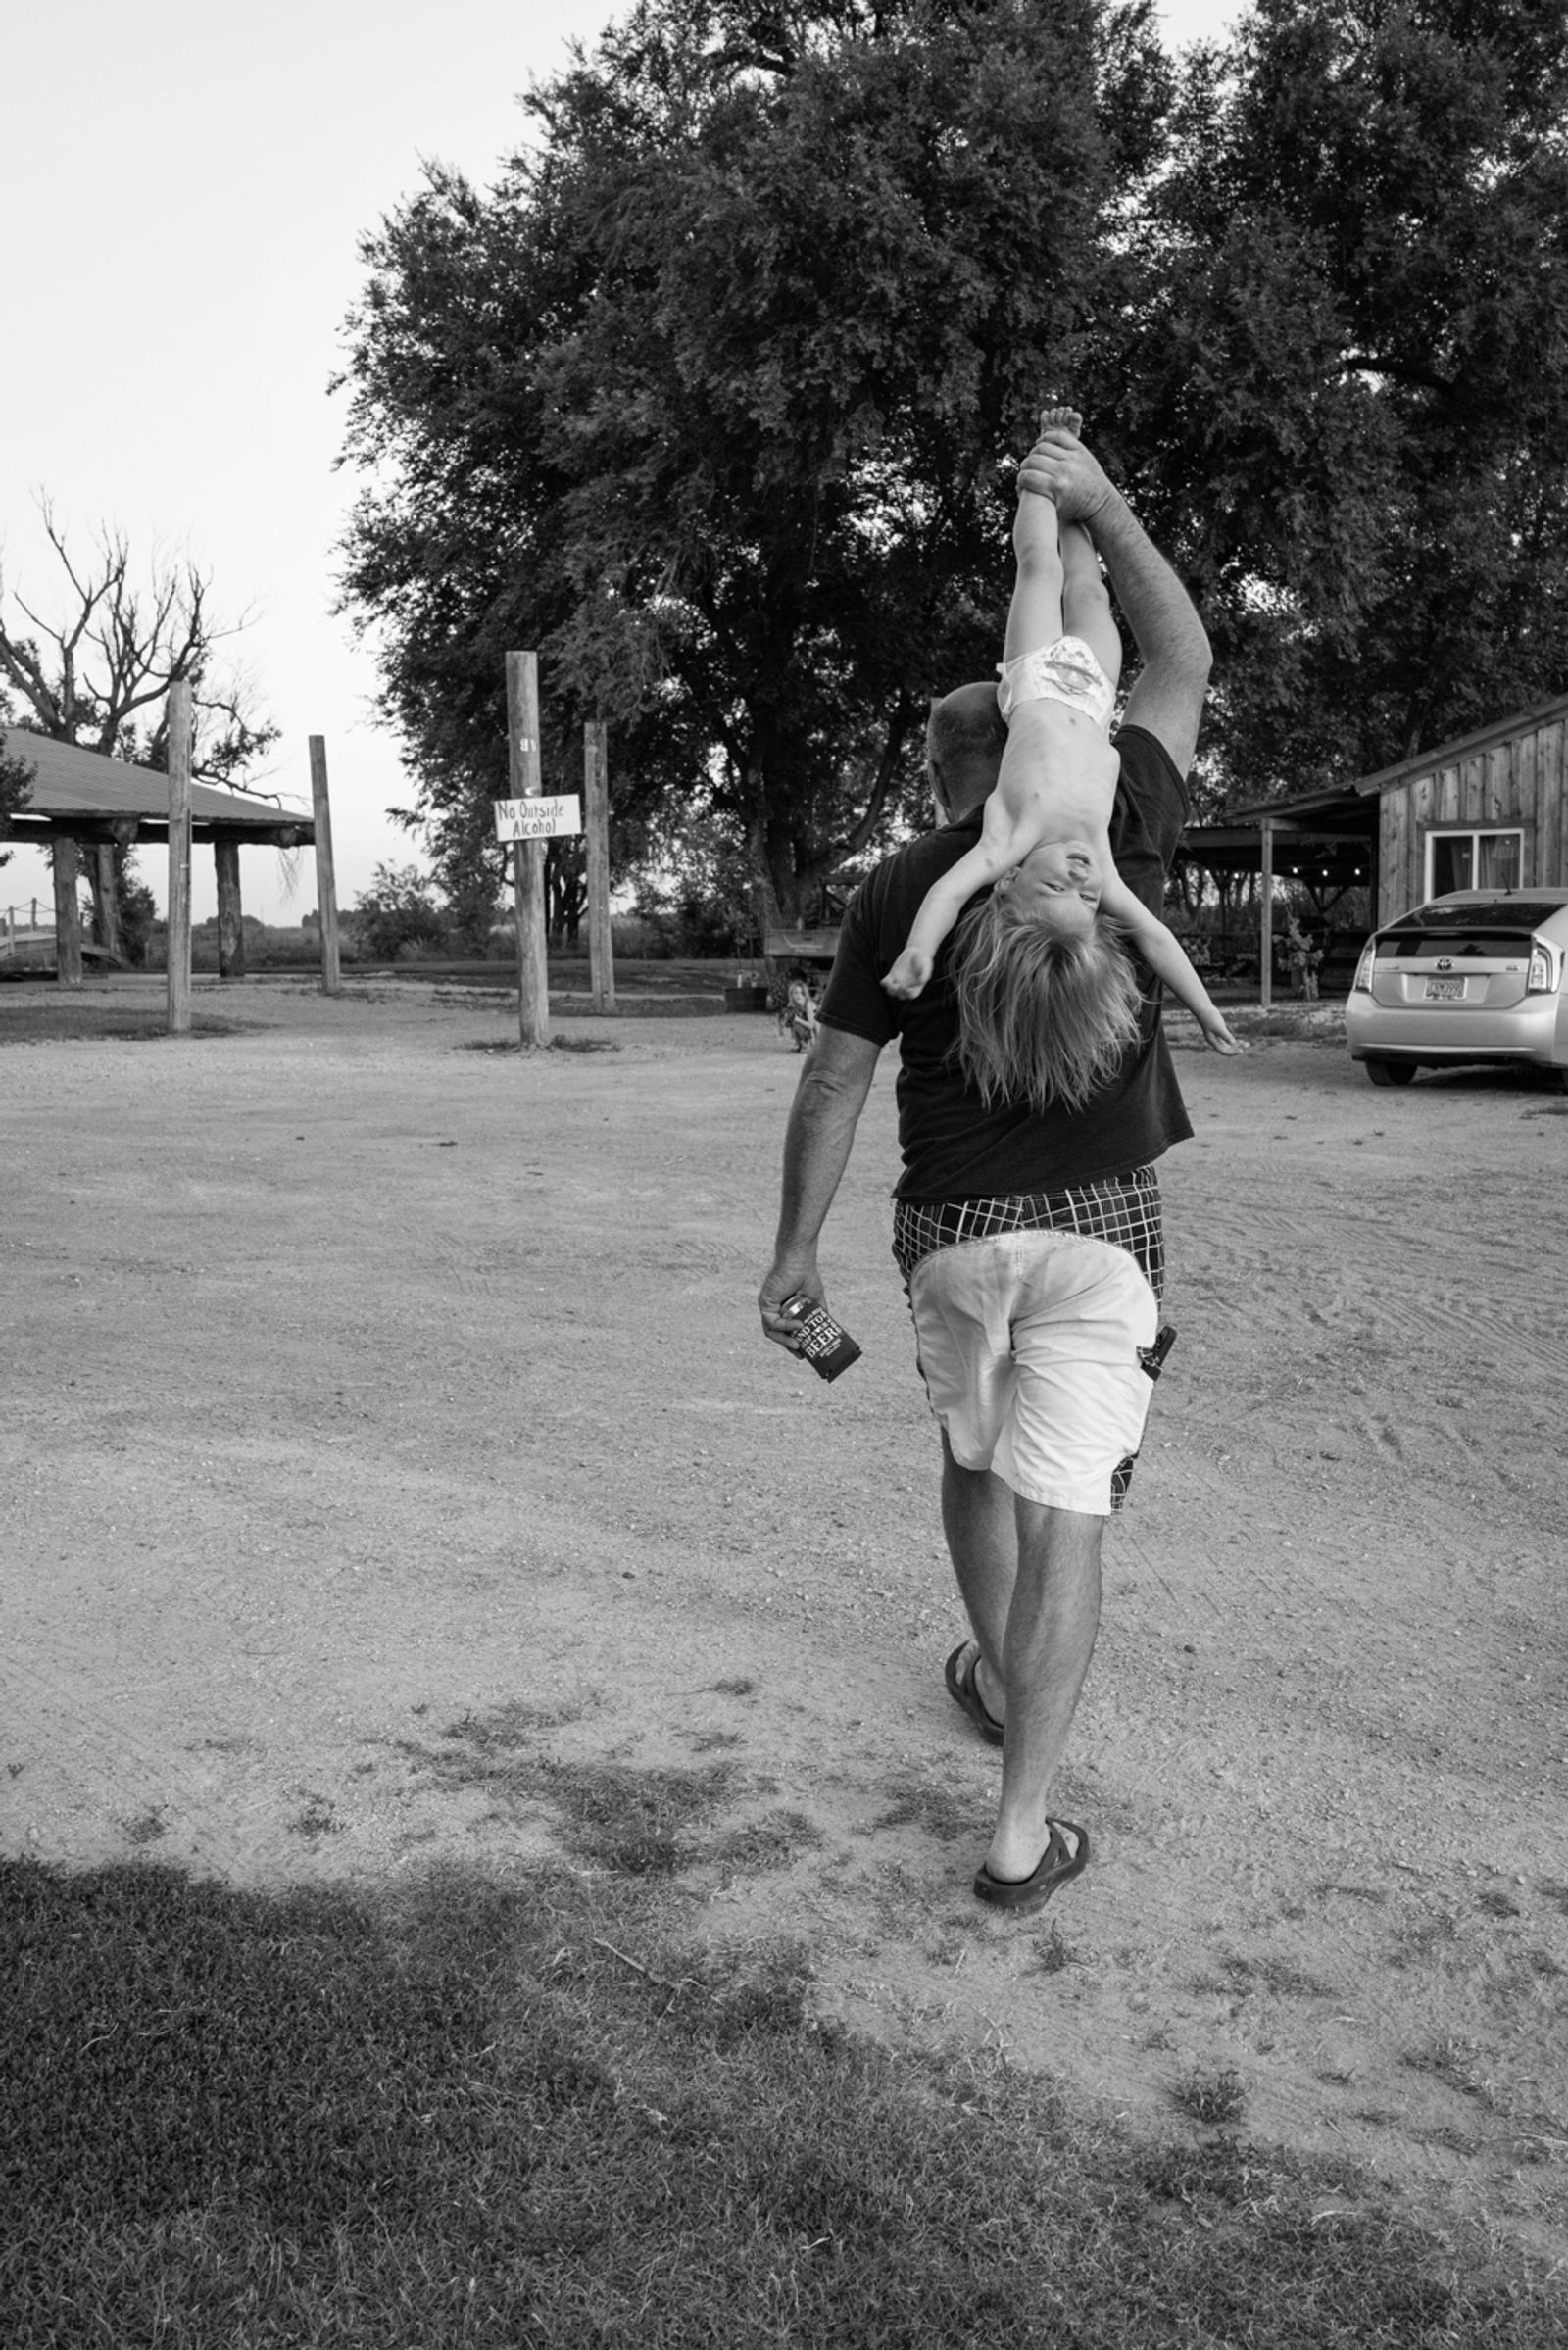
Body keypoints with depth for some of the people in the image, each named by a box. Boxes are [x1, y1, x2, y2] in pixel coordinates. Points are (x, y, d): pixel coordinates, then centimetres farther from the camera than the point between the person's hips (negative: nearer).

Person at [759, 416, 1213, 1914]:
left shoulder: (897, 892, -1)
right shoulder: (1114, 831, -2)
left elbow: (834, 1082, -2)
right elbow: (1181, 665, 13)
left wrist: (796, 1251, 5)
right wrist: (1106, 512, 15)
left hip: (953, 1227, 1)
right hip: (1099, 1225, -1)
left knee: (974, 1461, 25)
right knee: (1062, 1510, -1)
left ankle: (996, 1681, 45)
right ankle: (1022, 1835, 1)